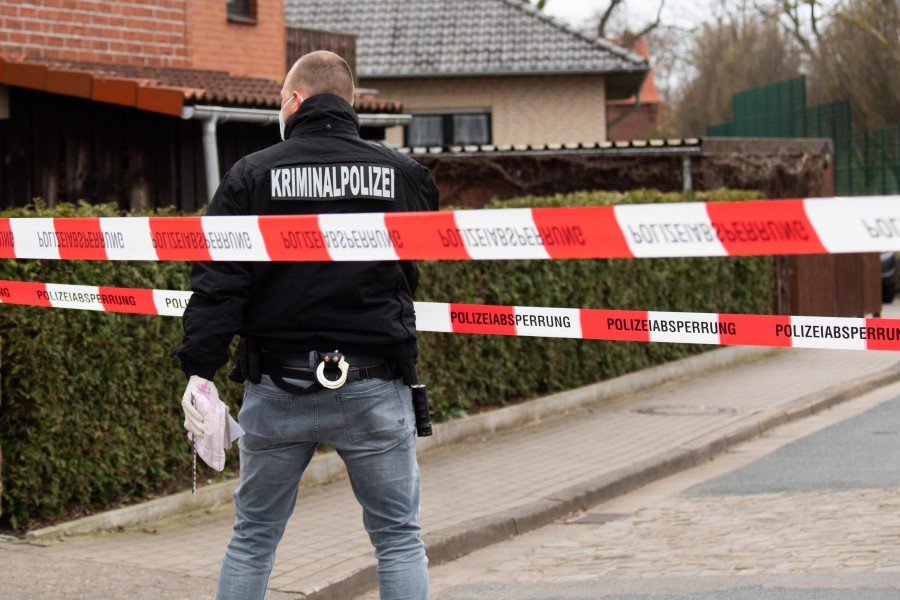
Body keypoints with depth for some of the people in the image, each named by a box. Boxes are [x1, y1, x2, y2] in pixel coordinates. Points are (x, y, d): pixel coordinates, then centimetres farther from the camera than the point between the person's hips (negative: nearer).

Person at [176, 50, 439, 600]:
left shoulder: (252, 175, -1)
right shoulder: (405, 175, 2)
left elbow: (218, 281, -8)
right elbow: (417, 272, 16)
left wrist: (200, 369, -8)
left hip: (278, 390, 0)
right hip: (375, 389, 0)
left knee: (253, 539, 13)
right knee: (400, 540, 8)